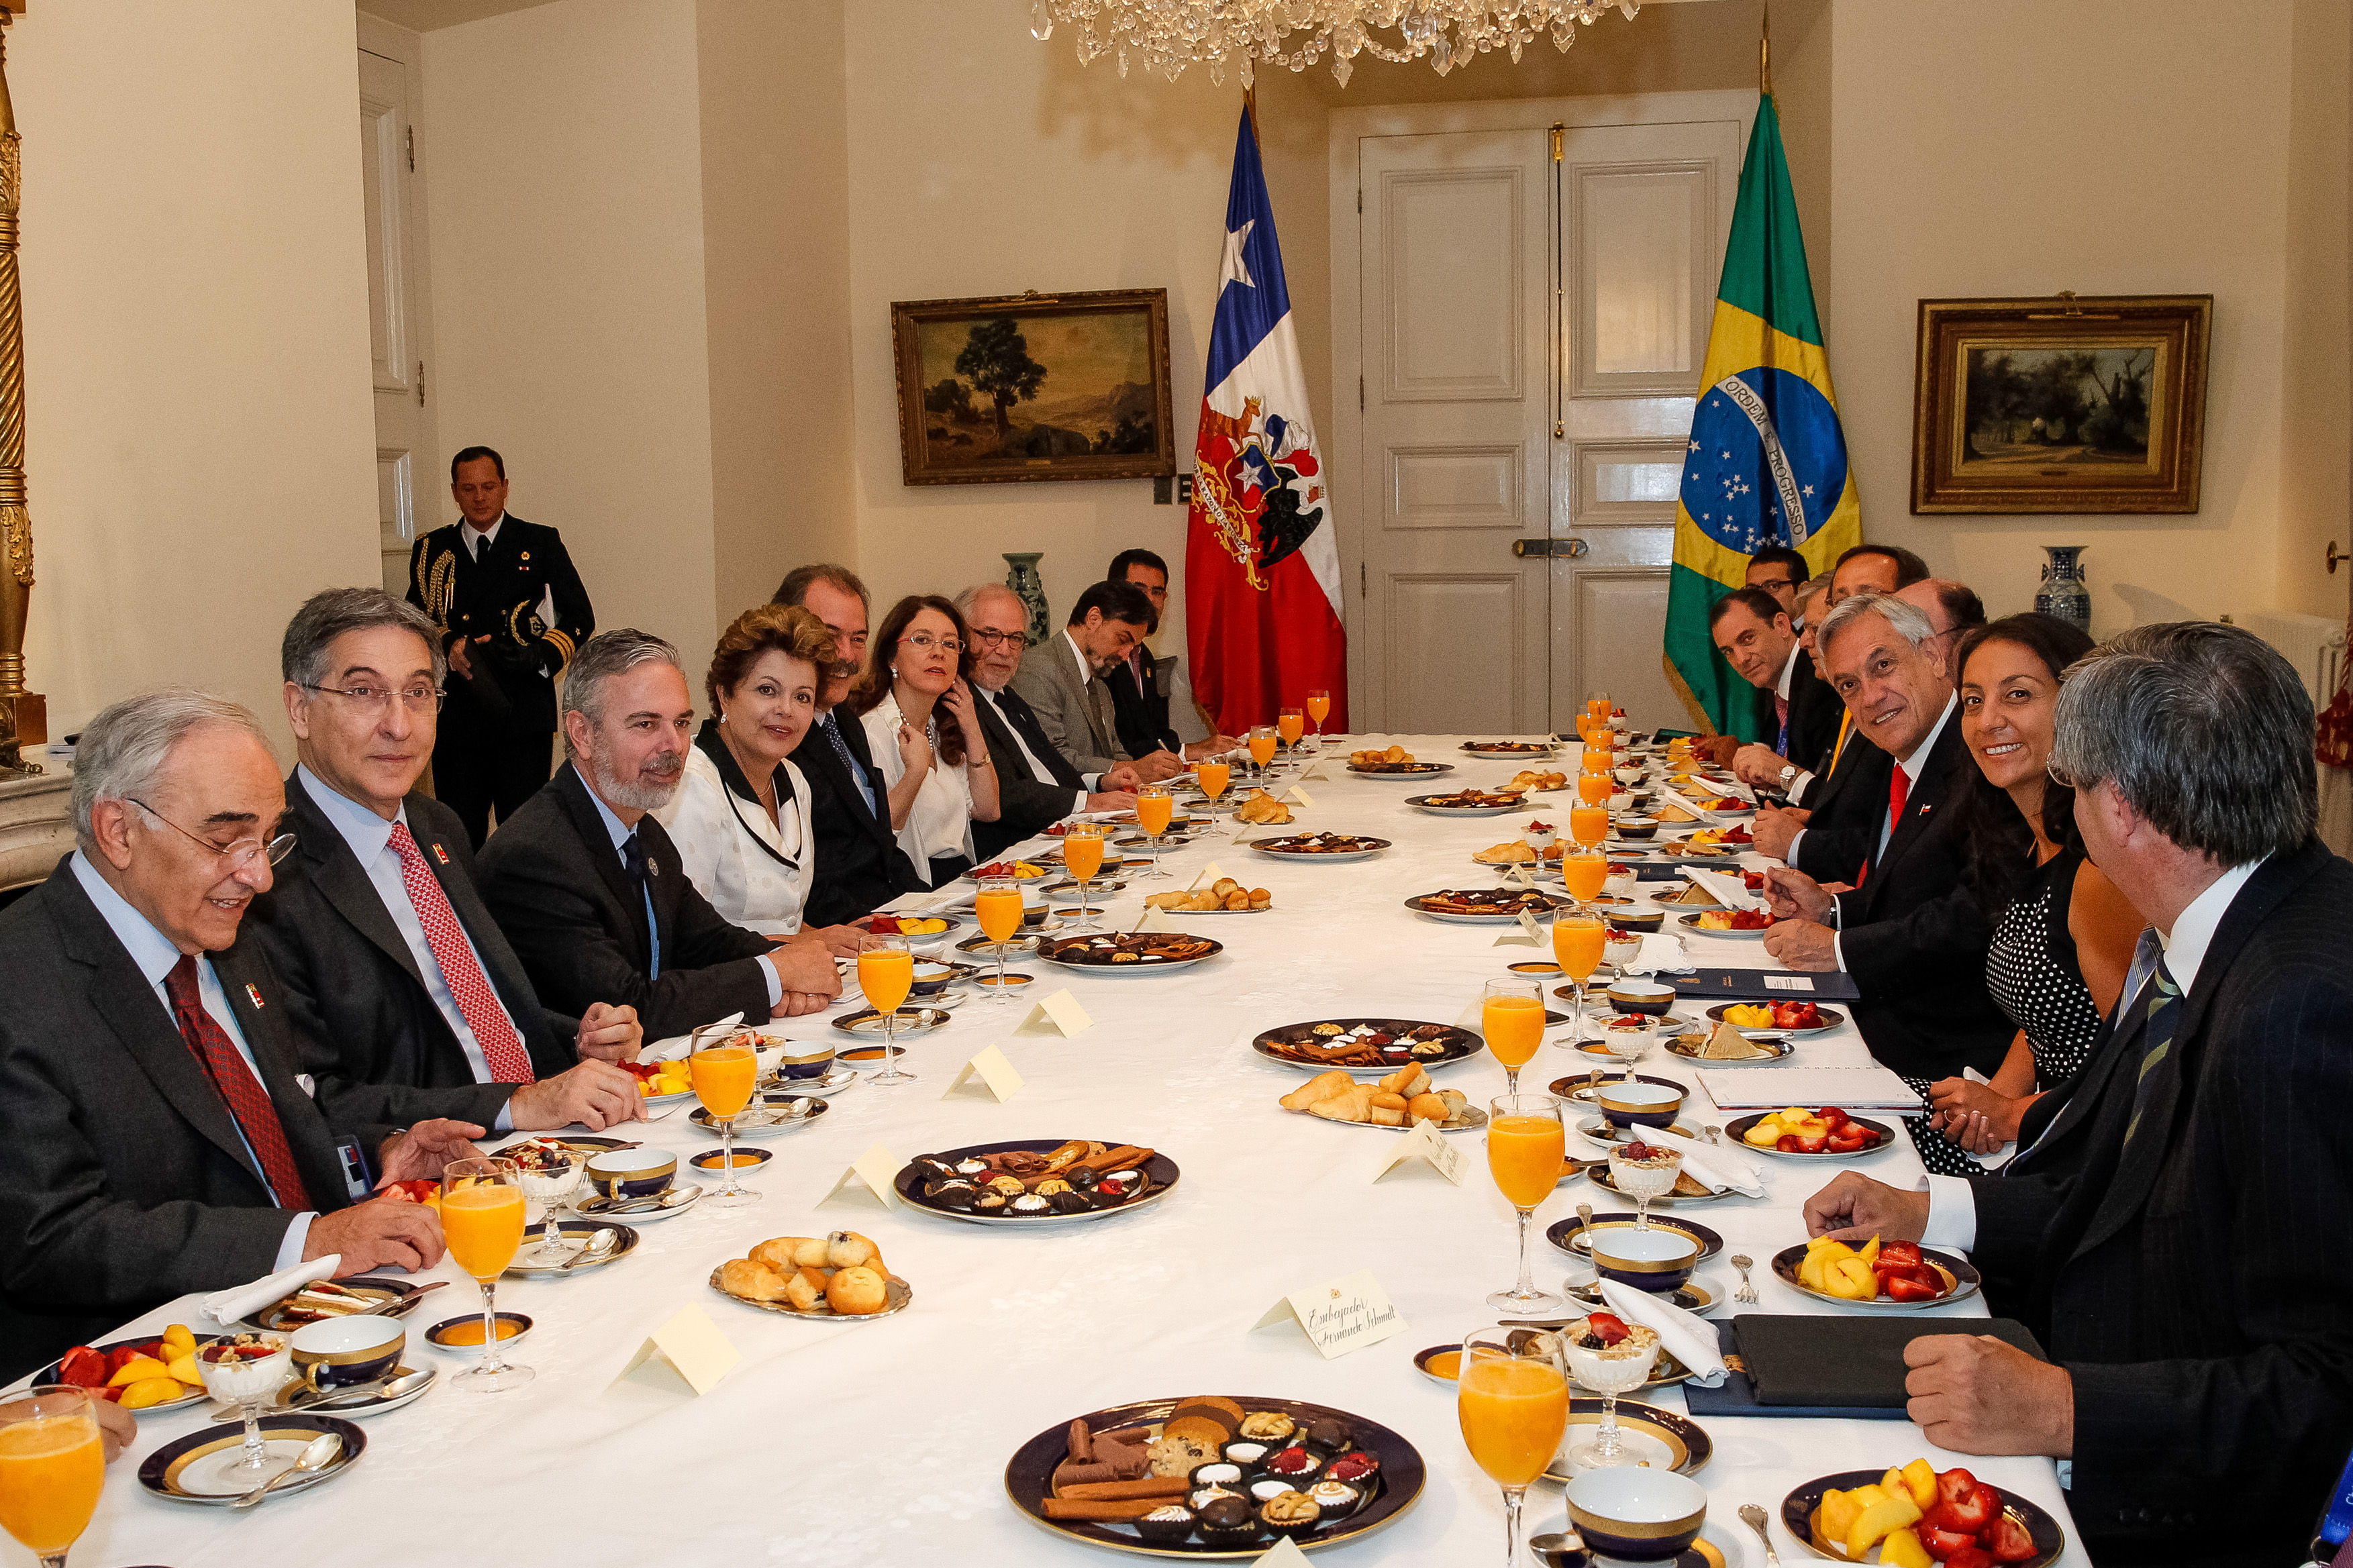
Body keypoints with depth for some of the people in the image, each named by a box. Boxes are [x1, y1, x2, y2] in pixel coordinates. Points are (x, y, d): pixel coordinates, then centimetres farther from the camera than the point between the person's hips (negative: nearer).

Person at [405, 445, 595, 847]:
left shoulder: (540, 543, 8)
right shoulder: (430, 551, 13)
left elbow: (580, 617, 8)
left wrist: (542, 655, -10)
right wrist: (450, 648, -10)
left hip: (524, 715, -2)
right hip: (455, 717, 2)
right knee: (458, 837, 3)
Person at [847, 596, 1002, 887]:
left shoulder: (943, 727, 16)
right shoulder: (871, 730, -11)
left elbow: (987, 811, 12)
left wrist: (972, 729, 6)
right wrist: (916, 770, -22)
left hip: (963, 878, 8)